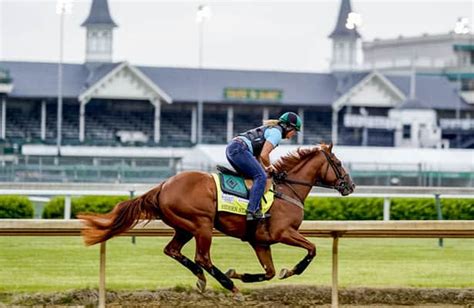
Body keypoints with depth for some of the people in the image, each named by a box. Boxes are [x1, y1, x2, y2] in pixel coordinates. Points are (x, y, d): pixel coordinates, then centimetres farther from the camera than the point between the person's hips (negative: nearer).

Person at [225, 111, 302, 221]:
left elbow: (258, 154, 26)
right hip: (239, 149, -11)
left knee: (255, 175, 16)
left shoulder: (271, 129, 26)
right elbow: (263, 155, -12)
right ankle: (252, 211, -26)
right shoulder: (277, 133, -5)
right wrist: (269, 167, 5)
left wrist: (265, 168, 17)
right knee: (260, 177, -15)